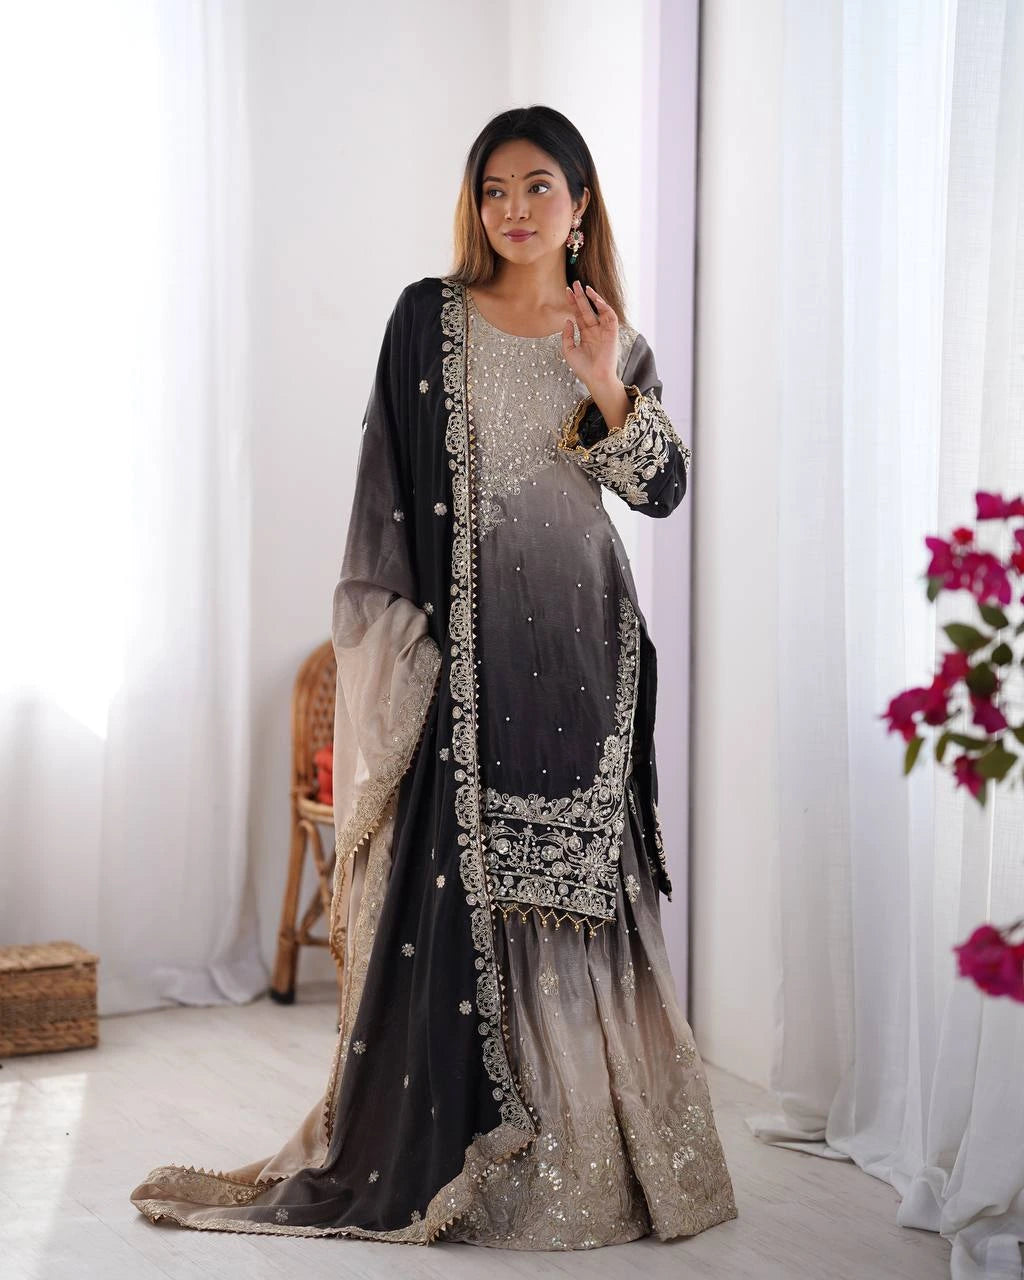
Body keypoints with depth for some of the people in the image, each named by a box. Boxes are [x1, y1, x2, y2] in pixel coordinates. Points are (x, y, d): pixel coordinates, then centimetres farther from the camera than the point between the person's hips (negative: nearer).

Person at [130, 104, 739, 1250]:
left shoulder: (614, 340, 10)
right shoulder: (430, 319, 3)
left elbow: (664, 490, 5)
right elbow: (390, 479, 0)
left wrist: (609, 393, -11)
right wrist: (397, 628, -7)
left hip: (578, 638, 2)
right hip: (464, 634, -2)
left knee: (577, 881, 4)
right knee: (456, 874, -3)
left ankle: (582, 1146, 14)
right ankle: (435, 1152, 8)